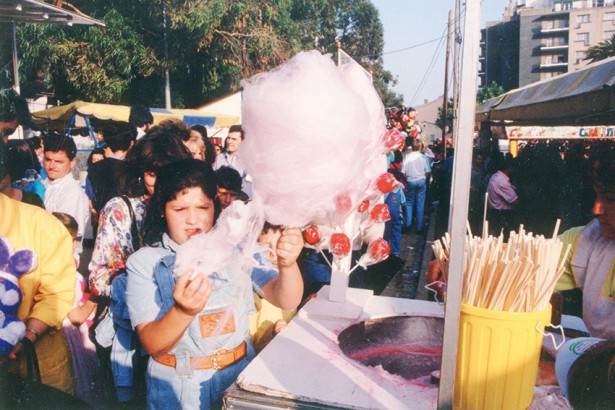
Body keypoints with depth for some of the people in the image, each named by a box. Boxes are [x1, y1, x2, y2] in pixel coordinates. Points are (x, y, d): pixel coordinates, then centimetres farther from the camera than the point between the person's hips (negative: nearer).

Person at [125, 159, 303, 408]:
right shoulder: (144, 263, -4)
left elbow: (286, 301, -8)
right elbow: (151, 345, -12)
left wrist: (288, 264, -28)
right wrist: (183, 312, -31)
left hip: (239, 372, 1)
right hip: (177, 386, 0)